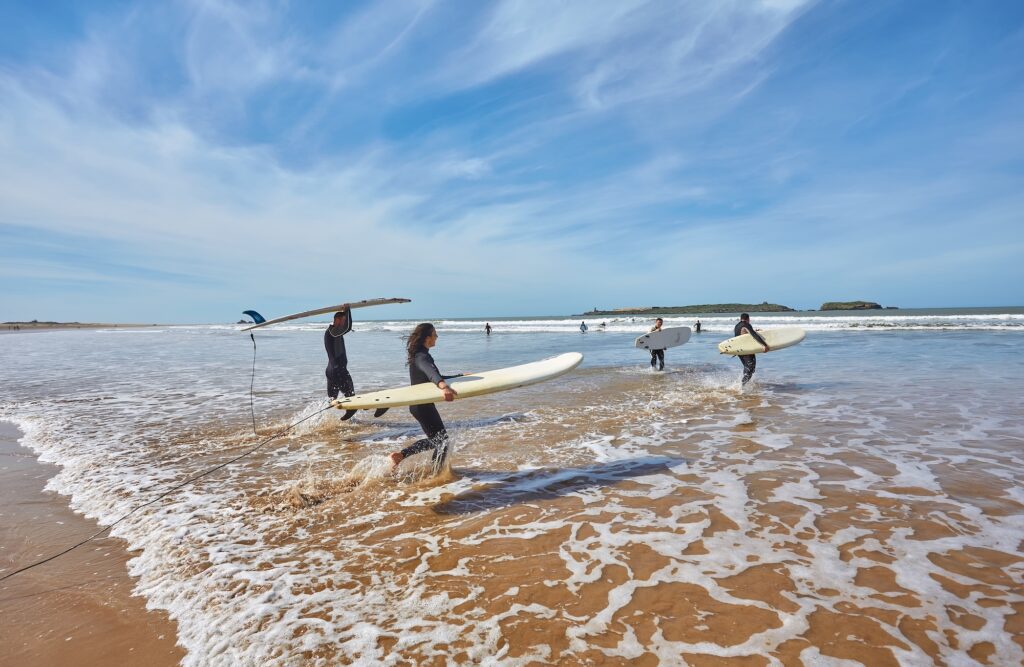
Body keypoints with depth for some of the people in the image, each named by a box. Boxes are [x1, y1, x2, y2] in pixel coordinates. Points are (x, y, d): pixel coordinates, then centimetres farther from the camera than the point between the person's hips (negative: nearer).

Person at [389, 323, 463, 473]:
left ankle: (401, 455, 14)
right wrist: (444, 386, -63)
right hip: (422, 405, -10)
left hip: (419, 404, 10)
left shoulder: (419, 355, 11)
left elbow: (434, 377, 21)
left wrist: (460, 377, 23)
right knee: (442, 441, -1)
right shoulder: (422, 357, -21)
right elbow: (431, 373, -44)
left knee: (435, 439, 19)